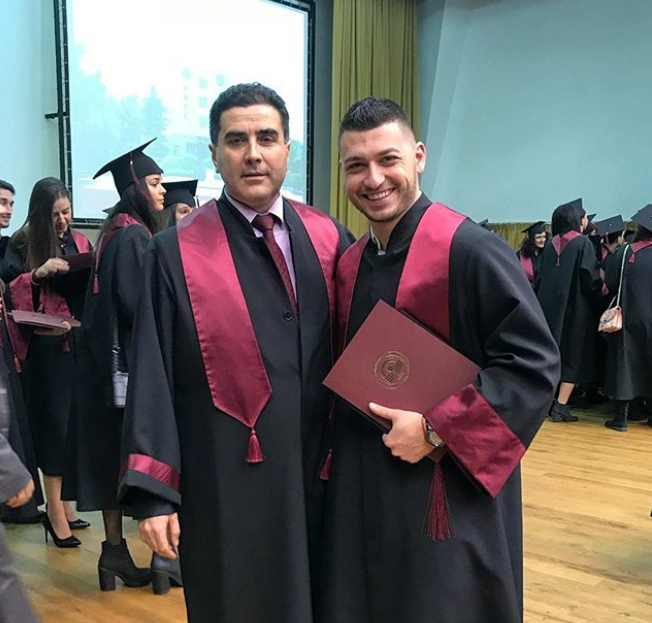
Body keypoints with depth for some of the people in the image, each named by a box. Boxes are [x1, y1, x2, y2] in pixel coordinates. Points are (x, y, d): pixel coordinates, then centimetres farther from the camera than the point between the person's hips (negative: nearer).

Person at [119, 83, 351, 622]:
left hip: (321, 475, 4)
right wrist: (154, 492, -9)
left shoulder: (330, 240, 3)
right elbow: (153, 376, -7)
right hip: (227, 484, -3)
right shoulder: (177, 252, -6)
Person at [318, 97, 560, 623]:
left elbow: (535, 364, -18)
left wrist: (437, 430, -21)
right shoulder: (349, 265, 6)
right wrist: (337, 448, 7)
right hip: (361, 497, 7)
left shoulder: (470, 250, -16)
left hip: (453, 496, -6)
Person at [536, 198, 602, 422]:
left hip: (549, 308, 5)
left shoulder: (551, 244, 7)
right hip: (575, 308, -5)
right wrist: (599, 287, 6)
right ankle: (560, 406, -3)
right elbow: (591, 278, -14)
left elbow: (541, 278, 11)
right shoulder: (582, 242, -8)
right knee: (571, 357, 1)